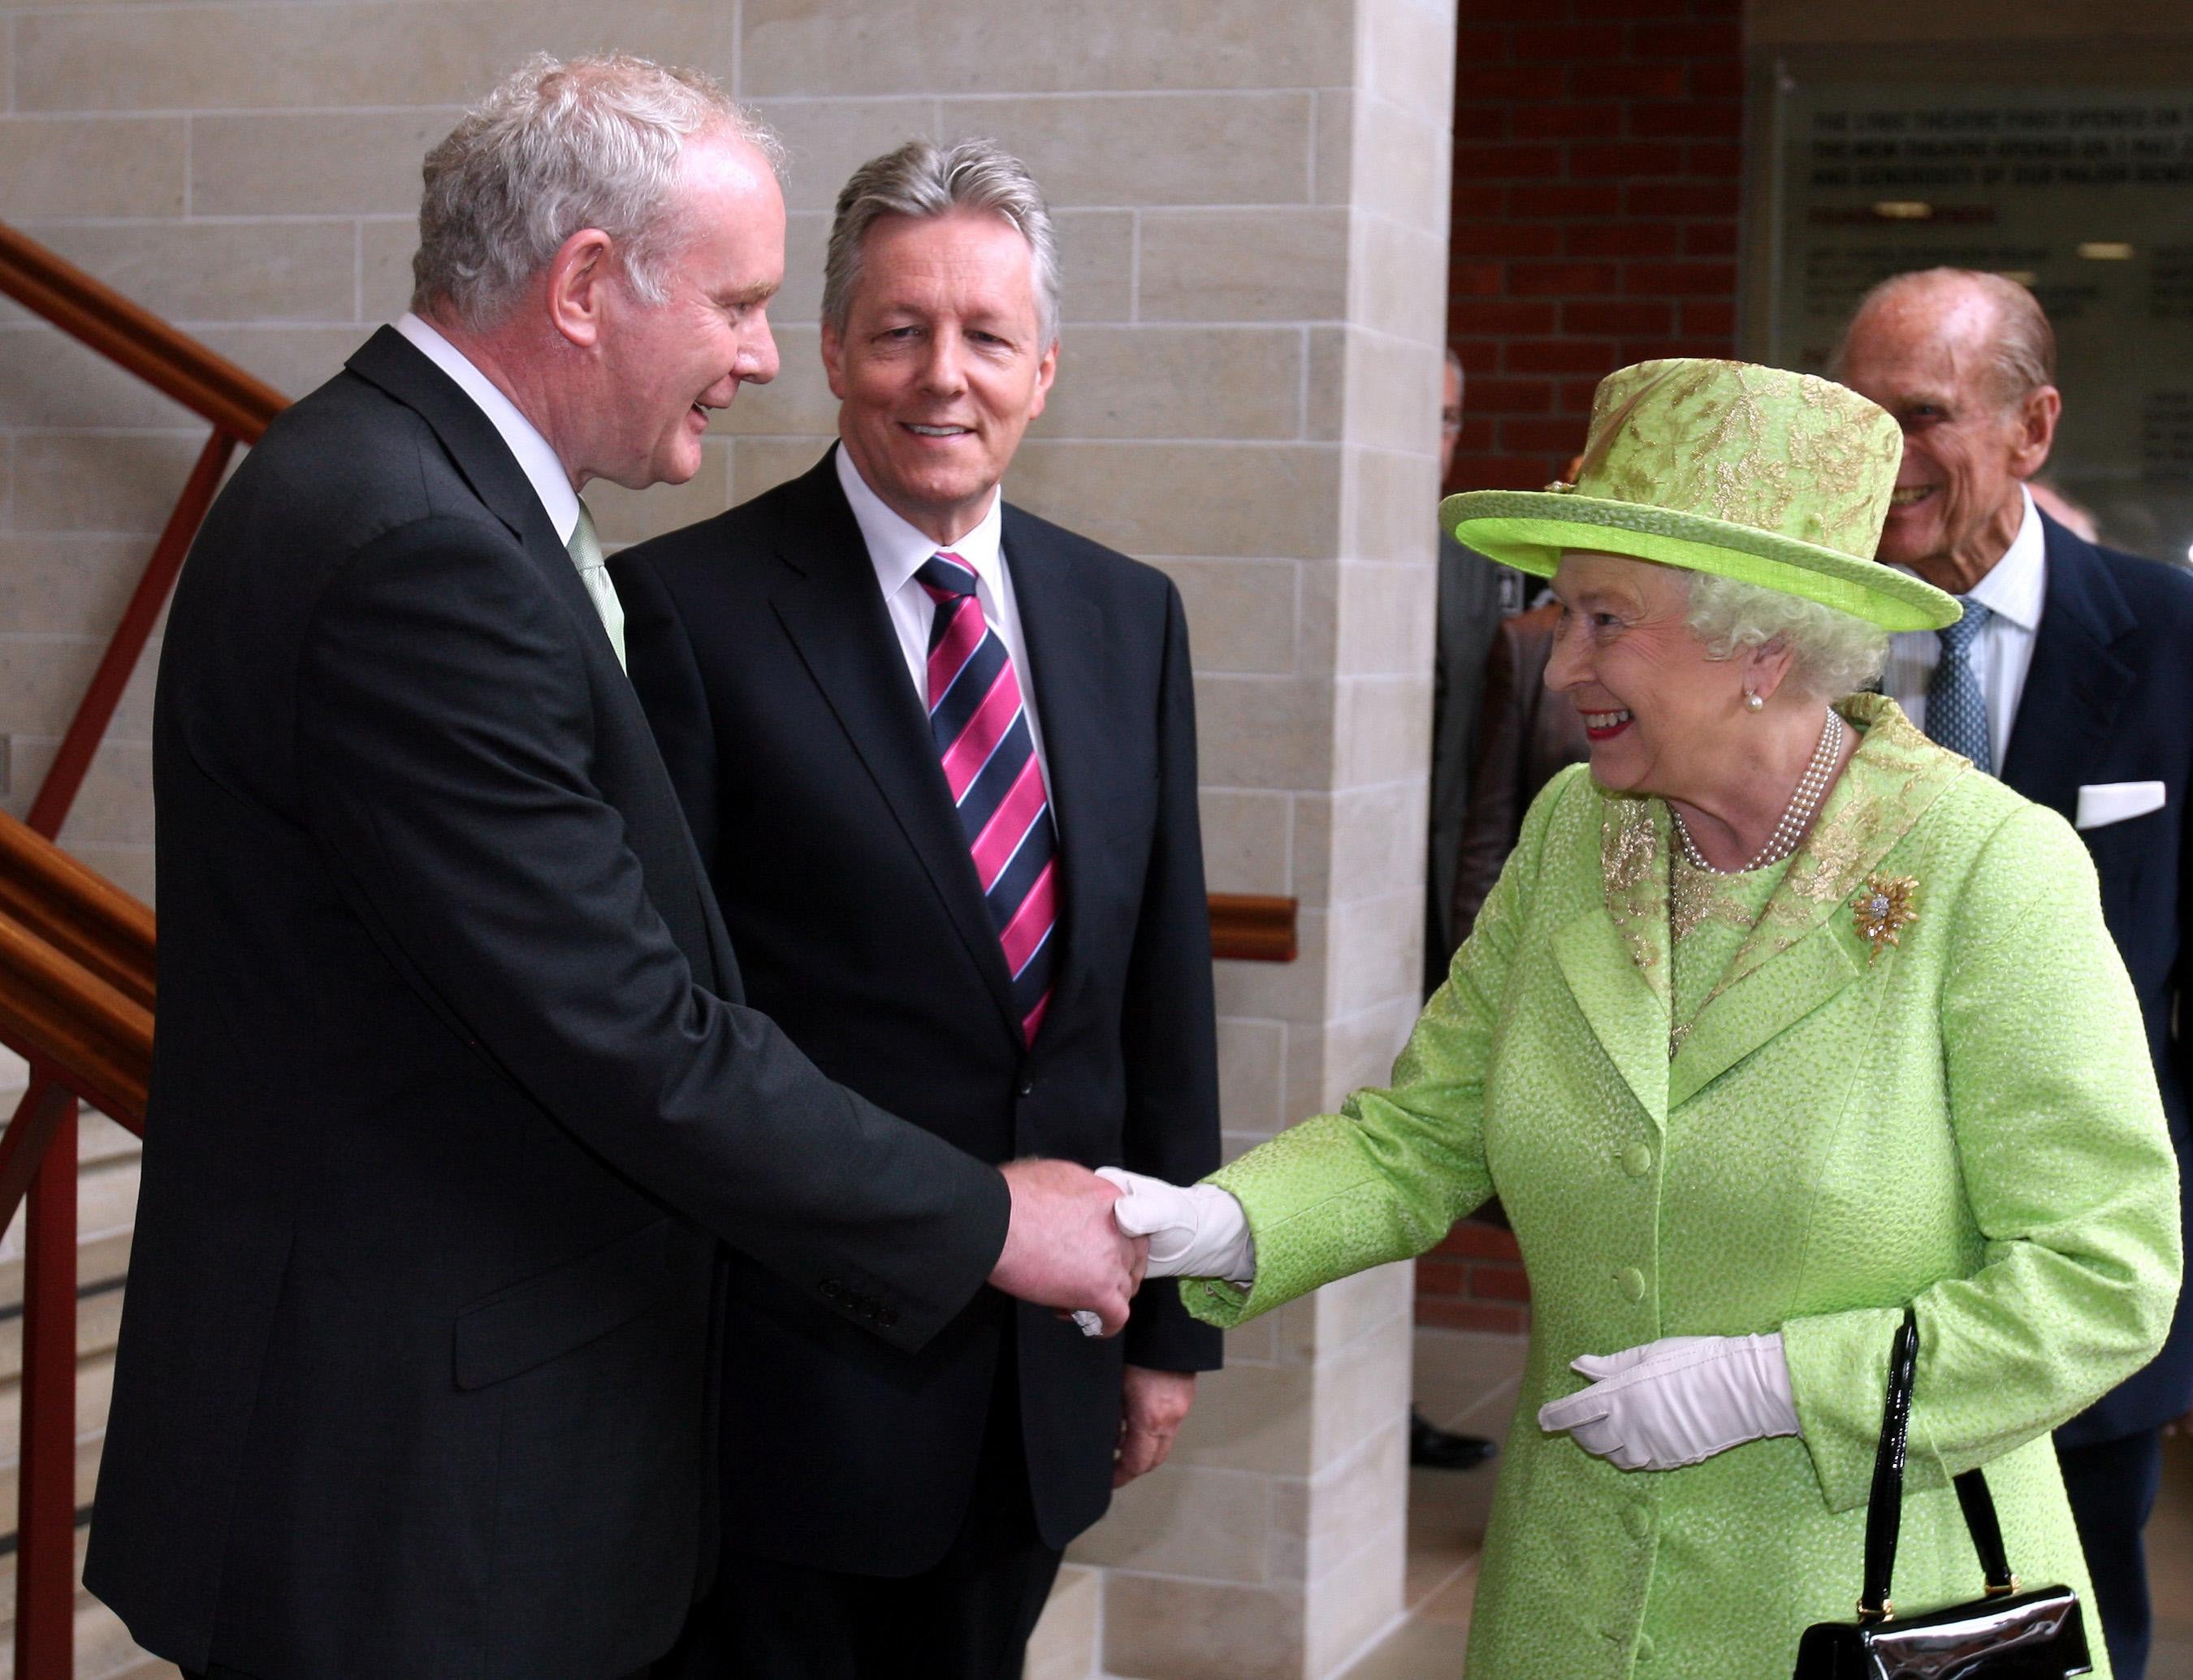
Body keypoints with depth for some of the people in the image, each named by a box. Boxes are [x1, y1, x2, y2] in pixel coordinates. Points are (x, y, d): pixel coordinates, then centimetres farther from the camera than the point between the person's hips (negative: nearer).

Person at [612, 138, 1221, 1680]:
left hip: (1048, 1373, 5)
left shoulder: (1128, 615, 7)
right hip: (793, 1365, -5)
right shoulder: (688, 609, -10)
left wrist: (1170, 1322, 11)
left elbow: (1167, 978, 10)